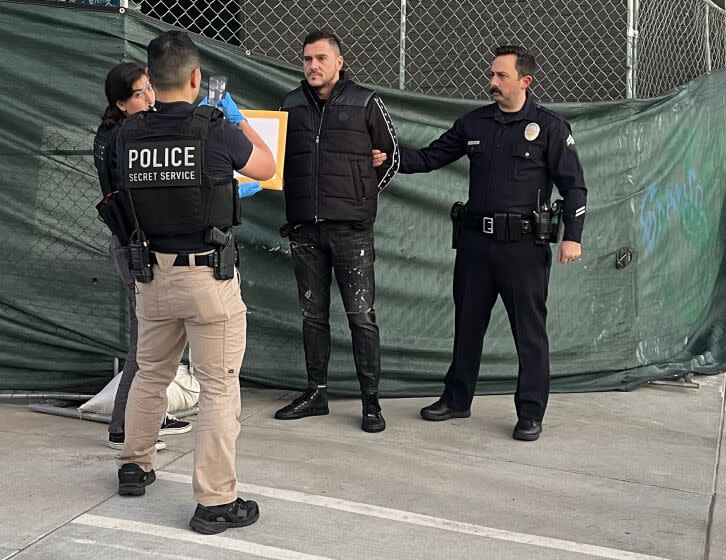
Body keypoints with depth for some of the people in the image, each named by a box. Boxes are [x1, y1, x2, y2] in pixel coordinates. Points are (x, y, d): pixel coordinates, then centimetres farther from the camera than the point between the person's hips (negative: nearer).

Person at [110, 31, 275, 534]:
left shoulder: (129, 135, -2)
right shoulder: (216, 129, -14)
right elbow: (266, 168, 4)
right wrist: (238, 118, 18)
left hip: (153, 273, 5)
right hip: (209, 276, -5)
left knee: (150, 374, 23)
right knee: (219, 388, 2)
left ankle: (135, 466, 39)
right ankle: (216, 502, 5)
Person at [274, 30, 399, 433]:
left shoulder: (365, 104, -1)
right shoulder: (291, 105, 8)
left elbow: (391, 155, 8)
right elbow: (277, 159, 17)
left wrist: (364, 196, 6)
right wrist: (297, 200, 8)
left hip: (351, 229, -4)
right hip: (304, 229, 4)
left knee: (361, 316, -2)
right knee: (313, 315, 11)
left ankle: (371, 401, 6)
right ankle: (316, 393, 22)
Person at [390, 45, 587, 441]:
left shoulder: (549, 127, -1)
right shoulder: (473, 123, 11)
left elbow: (573, 185, -2)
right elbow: (431, 158, 12)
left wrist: (572, 236, -11)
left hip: (524, 244, -4)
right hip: (475, 240, 5)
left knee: (530, 331, 1)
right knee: (467, 324, 14)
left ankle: (530, 414, 11)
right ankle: (456, 399, 28)